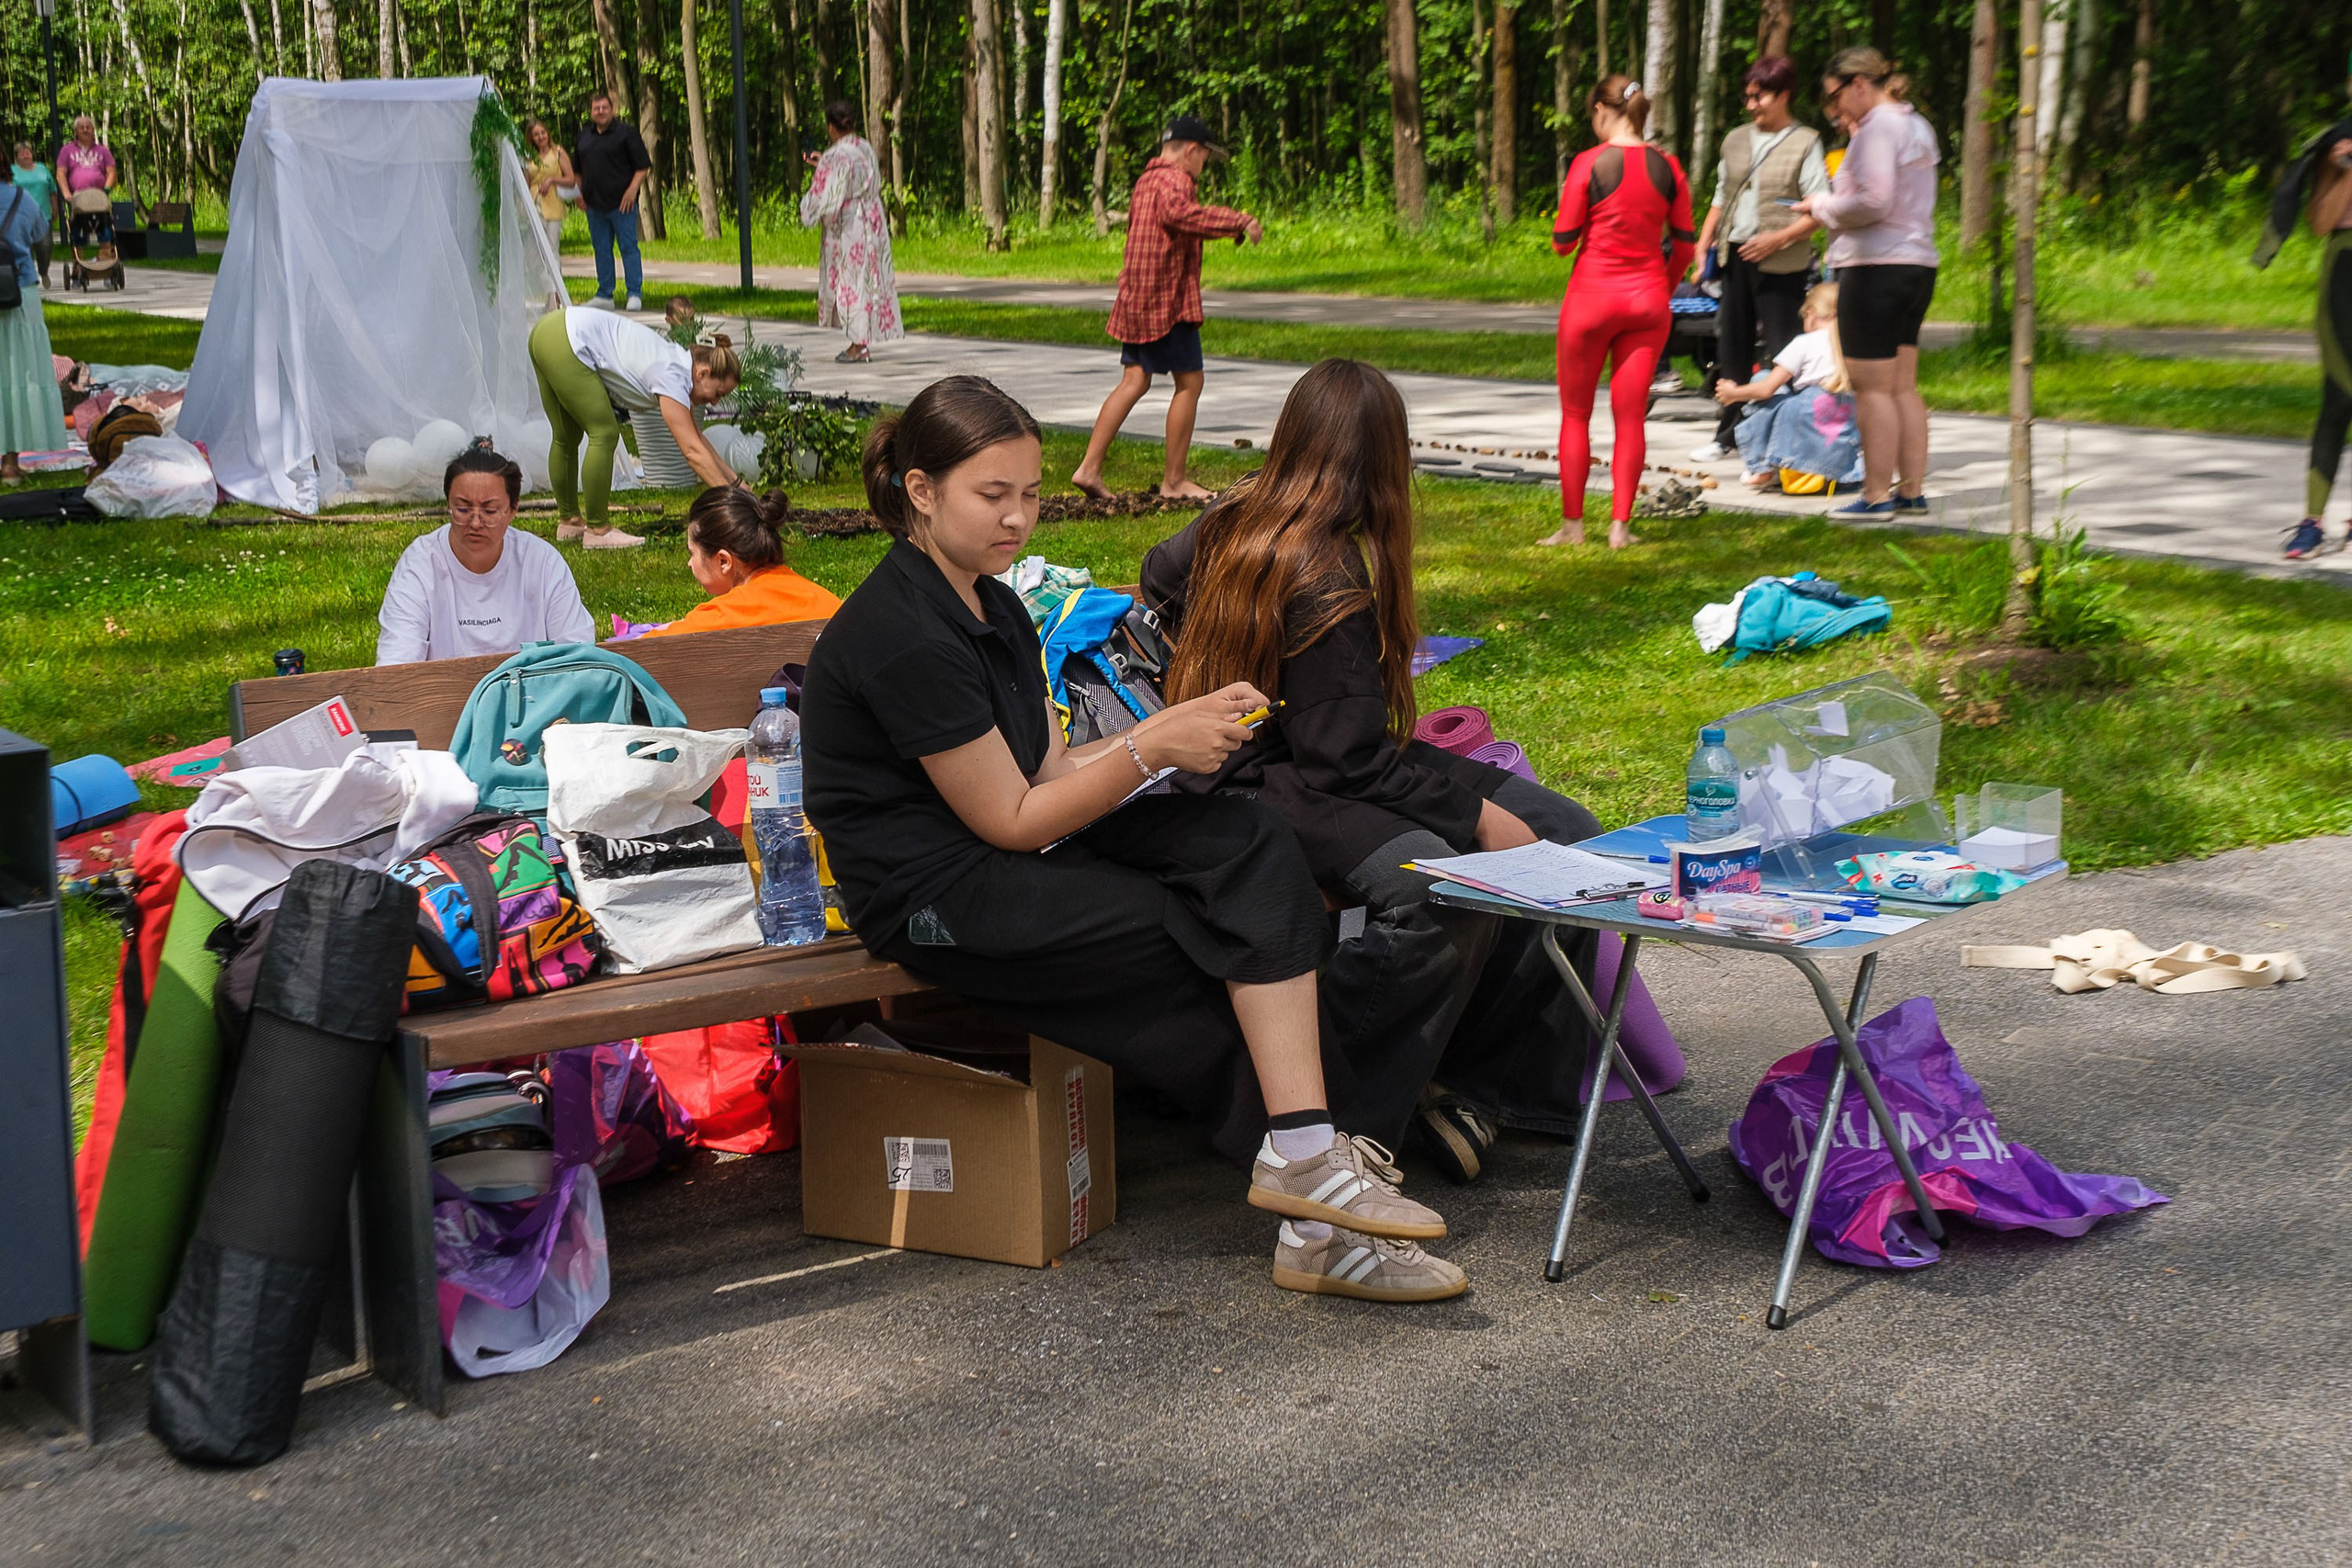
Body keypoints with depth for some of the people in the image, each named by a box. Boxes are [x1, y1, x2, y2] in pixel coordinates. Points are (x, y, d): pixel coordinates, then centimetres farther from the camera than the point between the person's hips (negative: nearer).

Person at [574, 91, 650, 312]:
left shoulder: (626, 132, -2)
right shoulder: (584, 136, 14)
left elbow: (643, 166, -5)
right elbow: (577, 169, 25)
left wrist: (632, 190, -15)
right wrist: (580, 193, 14)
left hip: (621, 203, -6)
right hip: (594, 203, 6)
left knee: (628, 247, -6)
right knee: (601, 250, 9)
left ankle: (635, 294, -3)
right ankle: (604, 295, 15)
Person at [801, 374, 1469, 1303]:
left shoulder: (990, 607, 13)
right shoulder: (902, 635, -18)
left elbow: (1050, 772, 10)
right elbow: (1011, 819, -15)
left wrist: (1186, 729, -4)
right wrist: (1151, 746, -17)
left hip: (1015, 861, 9)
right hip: (936, 900, -9)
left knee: (1244, 843, -13)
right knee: (1235, 941, -16)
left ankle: (1303, 1157, -20)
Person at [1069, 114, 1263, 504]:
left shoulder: (1147, 179, 19)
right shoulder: (1174, 179, -13)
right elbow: (1178, 212, -35)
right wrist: (1238, 222, -36)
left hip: (1137, 298, 10)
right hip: (1167, 299, -10)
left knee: (1134, 381, 9)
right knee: (1189, 382, 0)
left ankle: (1089, 468, 2)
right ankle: (1174, 480, 4)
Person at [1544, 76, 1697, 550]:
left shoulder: (1589, 163, -11)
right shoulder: (1668, 168, 1)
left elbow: (1563, 240, -9)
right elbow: (1683, 245, 6)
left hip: (1592, 296, -3)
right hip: (1647, 299, 3)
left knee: (1575, 413, 9)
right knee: (1631, 417, 7)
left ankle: (1572, 524, 11)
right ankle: (1620, 525, 5)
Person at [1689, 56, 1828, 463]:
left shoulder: (1805, 143, -5)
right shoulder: (1737, 140, 13)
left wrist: (1777, 238, -20)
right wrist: (1702, 242, 10)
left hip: (1779, 262, -6)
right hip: (1734, 254, 6)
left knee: (1780, 350, -7)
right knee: (1733, 346, 12)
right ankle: (1729, 433, 21)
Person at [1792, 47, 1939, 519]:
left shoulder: (1877, 127, -12)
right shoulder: (1916, 126, 18)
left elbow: (1873, 201, -20)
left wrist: (1822, 206, -6)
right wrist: (1831, 203, 13)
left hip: (1876, 268, -10)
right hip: (1917, 264, 10)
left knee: (1872, 388, -5)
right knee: (1903, 387, 12)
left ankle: (1876, 495, -3)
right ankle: (1912, 491, 15)